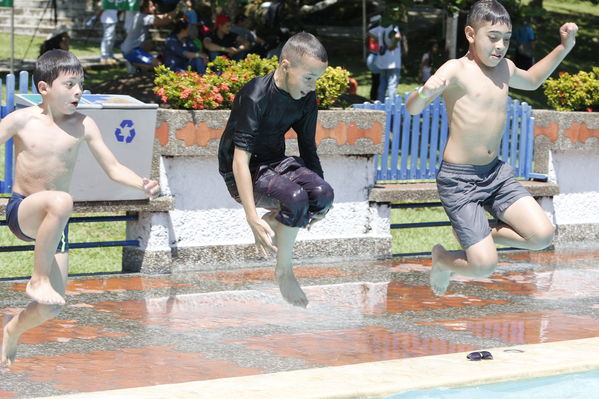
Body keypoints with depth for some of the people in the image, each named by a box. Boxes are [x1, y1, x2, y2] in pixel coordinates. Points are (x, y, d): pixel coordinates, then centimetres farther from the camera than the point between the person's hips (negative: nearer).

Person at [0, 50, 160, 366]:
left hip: (53, 222, 4)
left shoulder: (82, 125, -2)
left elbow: (113, 168, 2)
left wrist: (142, 184, -17)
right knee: (61, 201, -40)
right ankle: (38, 279, -24)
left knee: (51, 307, 1)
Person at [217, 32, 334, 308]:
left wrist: (320, 198, 2)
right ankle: (283, 271, -13)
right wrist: (252, 218, -38)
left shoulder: (306, 98, -3)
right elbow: (240, 159, -30)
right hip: (241, 173, -6)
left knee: (323, 194, -24)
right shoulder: (254, 97, -25)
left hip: (275, 163, 6)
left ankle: (273, 221, 0)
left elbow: (308, 148, 9)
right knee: (295, 198, -33)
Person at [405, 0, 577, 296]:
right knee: (484, 266, -14)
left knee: (542, 236, -8)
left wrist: (564, 47, 19)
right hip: (458, 180, -7)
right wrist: (424, 93, -45)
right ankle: (442, 258, 22)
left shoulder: (505, 69, 7)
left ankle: (472, 233, 16)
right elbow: (412, 109, -22)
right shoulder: (457, 70, -14)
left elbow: (532, 80, 31)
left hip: (496, 172, 7)